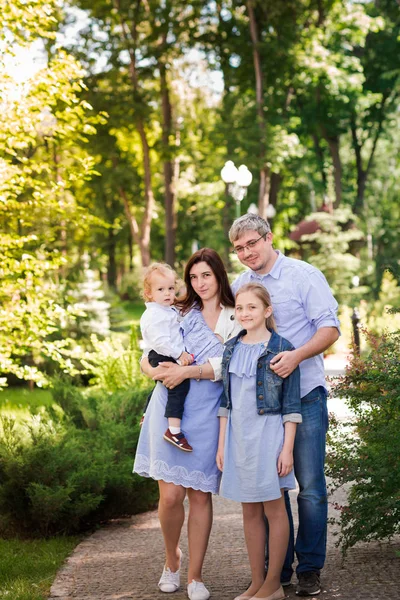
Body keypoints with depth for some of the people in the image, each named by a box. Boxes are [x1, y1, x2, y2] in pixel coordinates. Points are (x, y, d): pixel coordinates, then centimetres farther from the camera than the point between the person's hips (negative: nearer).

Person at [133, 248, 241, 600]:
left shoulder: (235, 319, 5)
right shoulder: (178, 314, 12)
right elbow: (147, 359, 10)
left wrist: (188, 371, -18)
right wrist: (158, 372, -12)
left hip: (208, 414, -1)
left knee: (201, 495, 2)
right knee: (171, 495, -4)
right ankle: (172, 559, 23)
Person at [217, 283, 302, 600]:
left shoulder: (282, 349, -7)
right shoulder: (231, 350, 7)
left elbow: (291, 404, -7)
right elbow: (225, 401, 12)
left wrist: (287, 448, -11)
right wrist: (222, 444, 9)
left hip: (268, 432, -5)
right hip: (238, 434, 5)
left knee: (274, 509, 4)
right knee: (250, 512, 11)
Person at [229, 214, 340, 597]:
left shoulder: (304, 275, -4)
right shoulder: (239, 286, 10)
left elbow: (329, 328, -10)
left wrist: (297, 355, -26)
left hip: (304, 394, -4)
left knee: (310, 486, -2)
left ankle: (309, 569, 10)